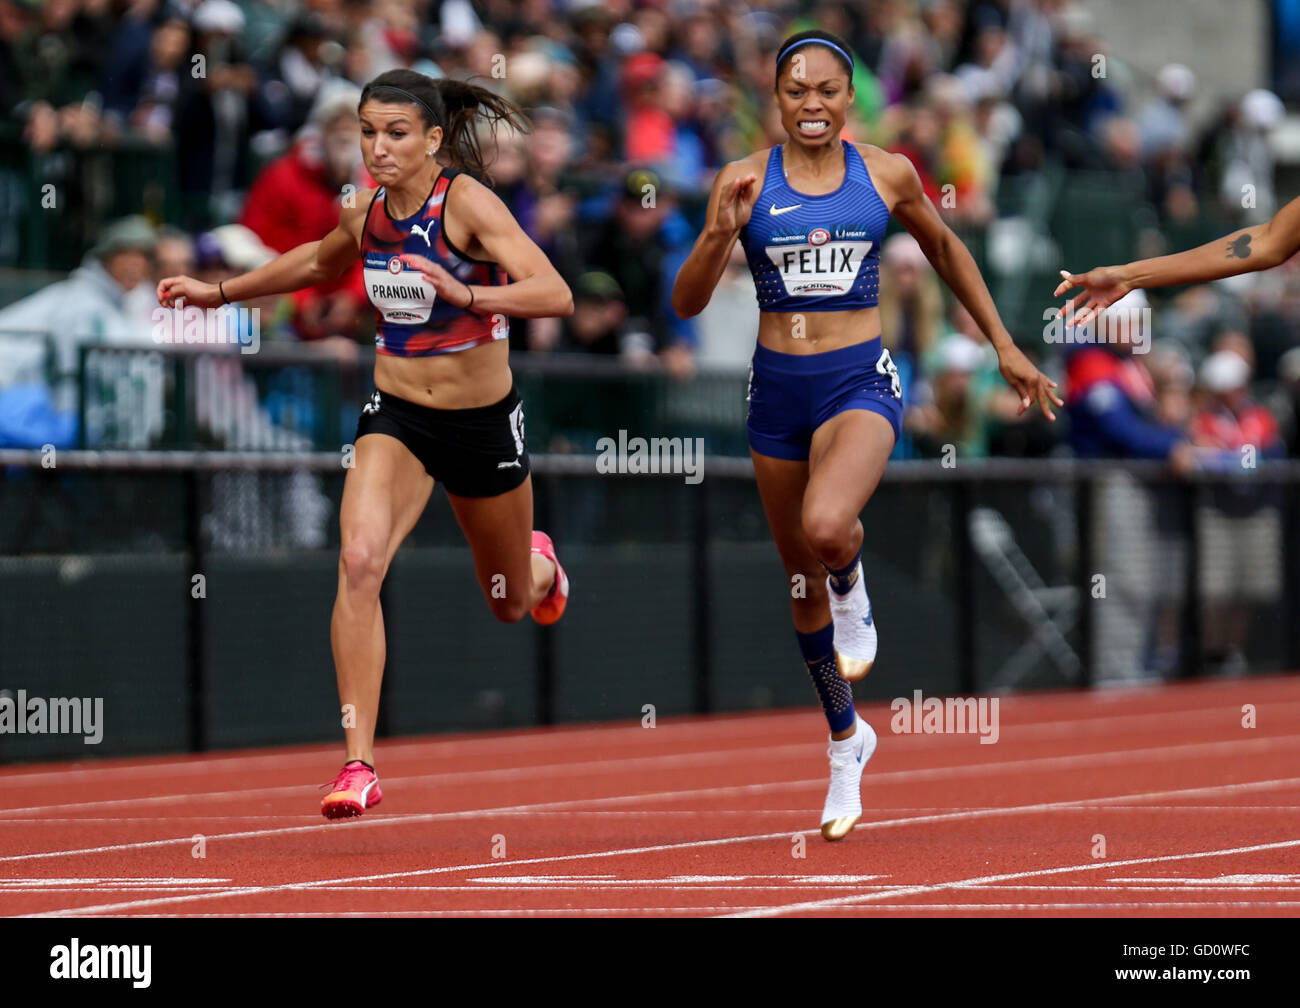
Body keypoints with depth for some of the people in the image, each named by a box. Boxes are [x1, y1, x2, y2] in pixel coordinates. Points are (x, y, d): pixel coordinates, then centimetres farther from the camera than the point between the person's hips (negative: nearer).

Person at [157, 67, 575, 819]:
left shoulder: (467, 202, -18)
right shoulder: (365, 213, -2)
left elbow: (555, 294, -29)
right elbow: (319, 261, 23)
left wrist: (466, 294, -44)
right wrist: (220, 292, 24)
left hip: (483, 420, -2)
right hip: (396, 415, 3)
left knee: (510, 605, 18)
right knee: (359, 560, -25)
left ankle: (540, 566, 60)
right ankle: (360, 765, -24)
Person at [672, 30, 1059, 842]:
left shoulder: (887, 174, -1)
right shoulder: (746, 180, -2)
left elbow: (946, 250, 17)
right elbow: (687, 302, -4)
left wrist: (1005, 347, 16)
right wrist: (720, 233, -22)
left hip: (861, 381, -2)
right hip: (778, 387, 2)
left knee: (826, 525, -33)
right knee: (800, 576, 14)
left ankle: (853, 593, 5)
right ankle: (847, 740, 34)